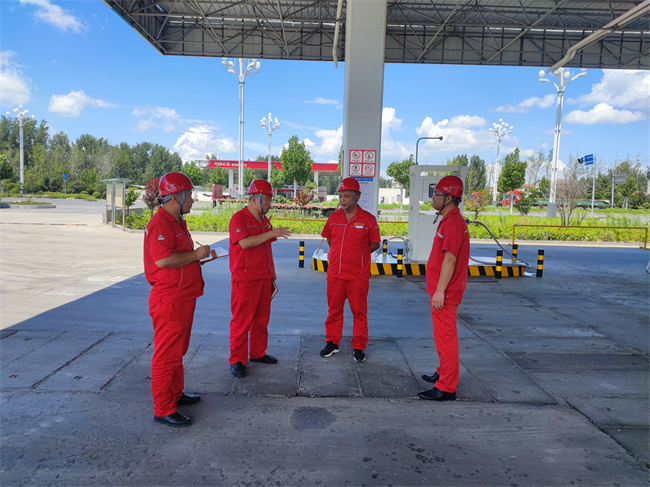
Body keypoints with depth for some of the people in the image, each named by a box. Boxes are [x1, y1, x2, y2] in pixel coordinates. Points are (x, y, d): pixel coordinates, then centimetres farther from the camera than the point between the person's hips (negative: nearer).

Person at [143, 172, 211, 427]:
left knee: (178, 351, 21)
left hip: (183, 298, 11)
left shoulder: (176, 222, 17)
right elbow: (163, 260, -28)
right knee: (167, 355, -2)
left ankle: (175, 394, 36)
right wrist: (195, 255, -17)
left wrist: (198, 255, 11)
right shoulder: (160, 224, -17)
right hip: (169, 300, -11)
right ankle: (163, 410, 9)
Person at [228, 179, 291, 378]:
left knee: (262, 318, 14)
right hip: (245, 279, -8)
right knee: (242, 320, -2)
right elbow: (245, 243, -25)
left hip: (264, 278, 8)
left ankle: (258, 353, 27)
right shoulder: (238, 218, -10)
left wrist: (272, 271, 19)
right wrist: (271, 233, -26)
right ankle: (237, 360, 8)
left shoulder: (264, 220, 15)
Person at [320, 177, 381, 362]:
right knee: (334, 310, 12)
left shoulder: (367, 219, -5)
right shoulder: (334, 217, 5)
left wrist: (358, 255, -1)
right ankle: (332, 343, 28)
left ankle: (359, 347, 19)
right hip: (335, 273, 3)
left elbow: (375, 243, 4)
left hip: (358, 275, -3)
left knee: (359, 312, 6)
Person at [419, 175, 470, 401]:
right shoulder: (449, 220, 15)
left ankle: (446, 388, 4)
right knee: (443, 336, 20)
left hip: (445, 292, -11)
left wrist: (440, 291, -24)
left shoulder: (453, 223, -18)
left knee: (445, 337, -4)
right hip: (442, 289, 11)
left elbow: (450, 259, -23)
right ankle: (444, 373, 35)